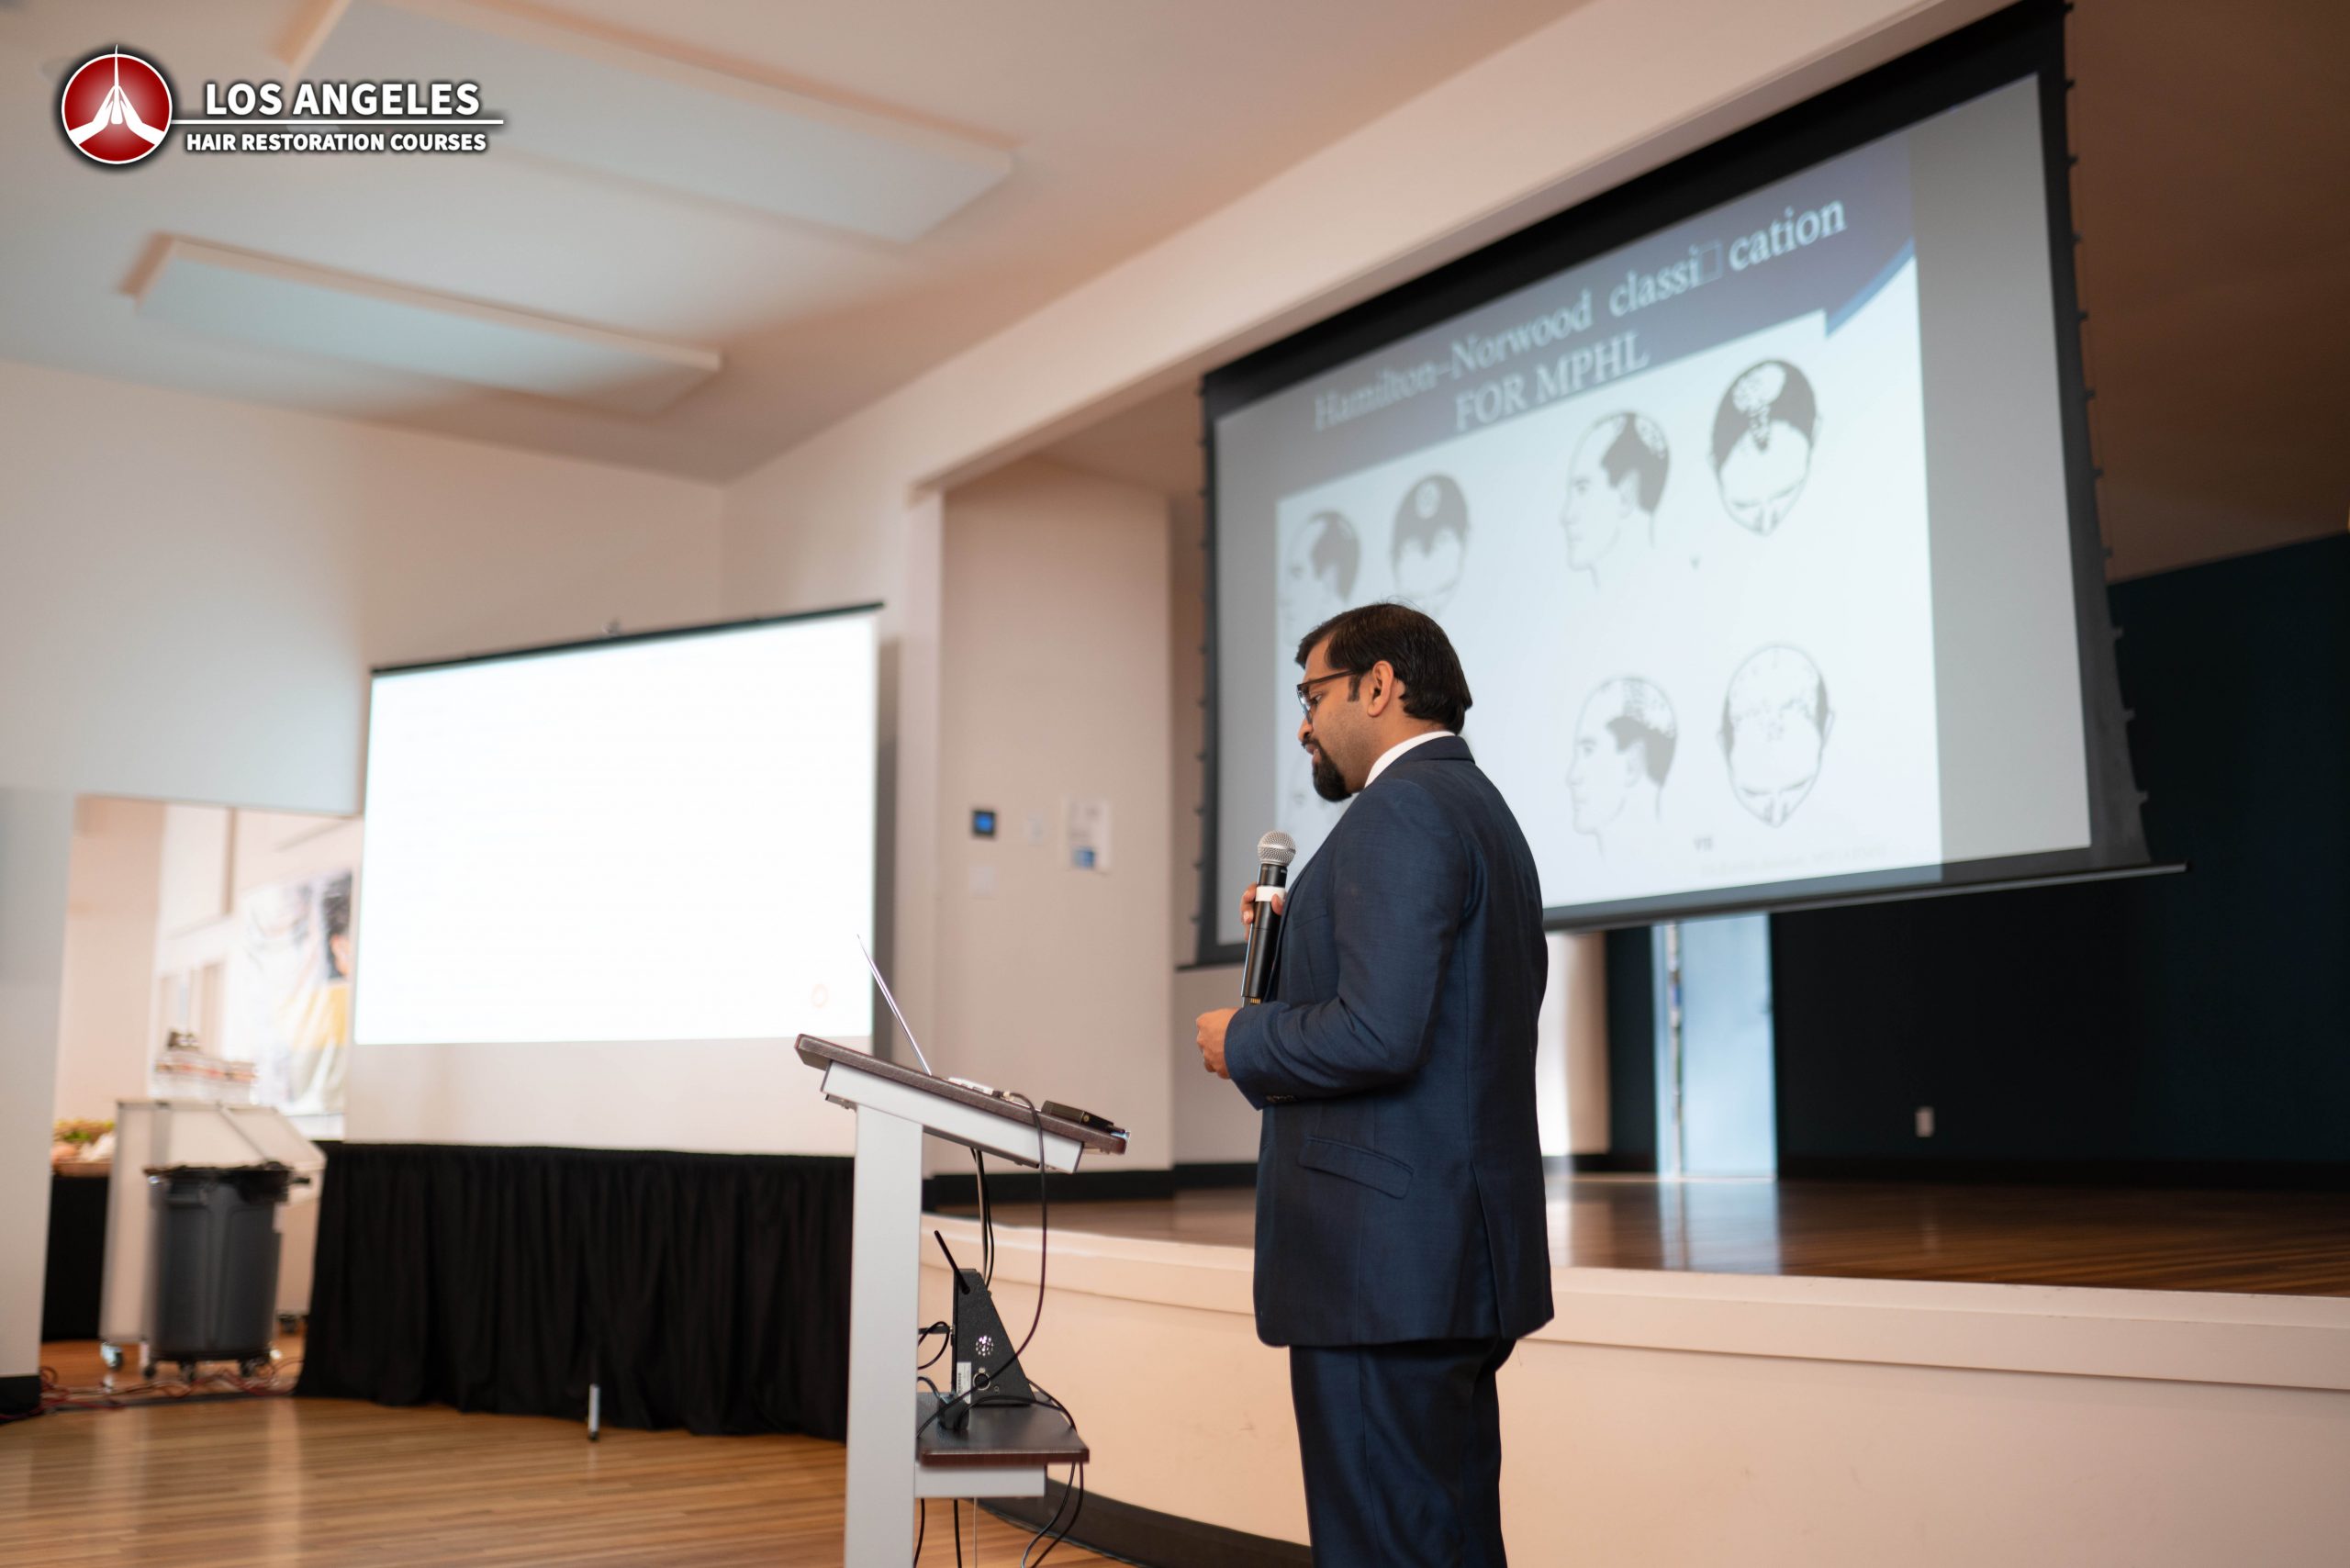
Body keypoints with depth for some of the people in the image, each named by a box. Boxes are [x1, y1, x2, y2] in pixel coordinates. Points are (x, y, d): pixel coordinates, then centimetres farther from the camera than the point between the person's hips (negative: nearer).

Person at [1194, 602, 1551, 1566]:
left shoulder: (1401, 809, -14)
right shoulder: (1484, 809, 18)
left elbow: (1379, 1034, -24)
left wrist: (1241, 1042, -7)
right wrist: (1305, 939, 17)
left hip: (1386, 1263, -11)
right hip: (1470, 1251, 11)